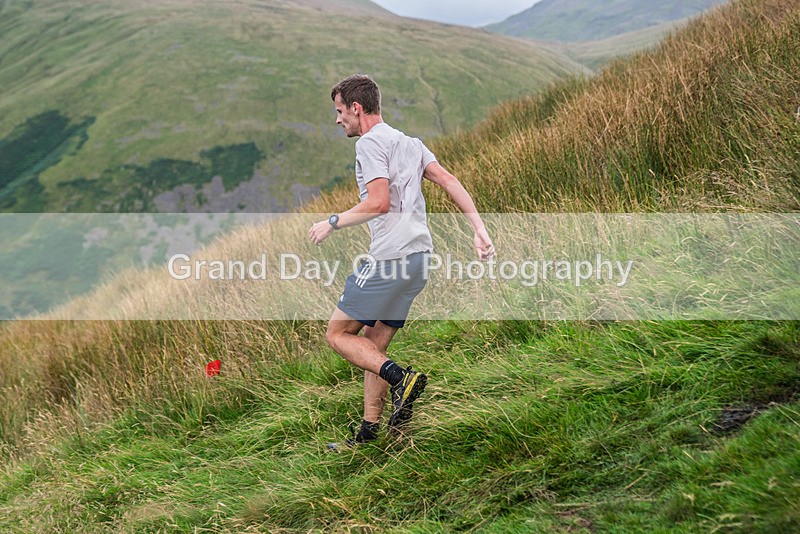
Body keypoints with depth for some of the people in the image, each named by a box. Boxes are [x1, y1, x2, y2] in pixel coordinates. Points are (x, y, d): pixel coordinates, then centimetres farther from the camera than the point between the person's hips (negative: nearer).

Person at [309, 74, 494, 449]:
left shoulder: (370, 142, -6)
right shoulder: (410, 142, 21)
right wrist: (480, 230, 6)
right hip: (419, 256, 9)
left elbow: (379, 202, -18)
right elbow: (449, 182, 11)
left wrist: (332, 223, -6)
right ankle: (368, 434, 14)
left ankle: (402, 379, -16)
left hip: (390, 258, -9)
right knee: (373, 345, 13)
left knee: (337, 333, 1)